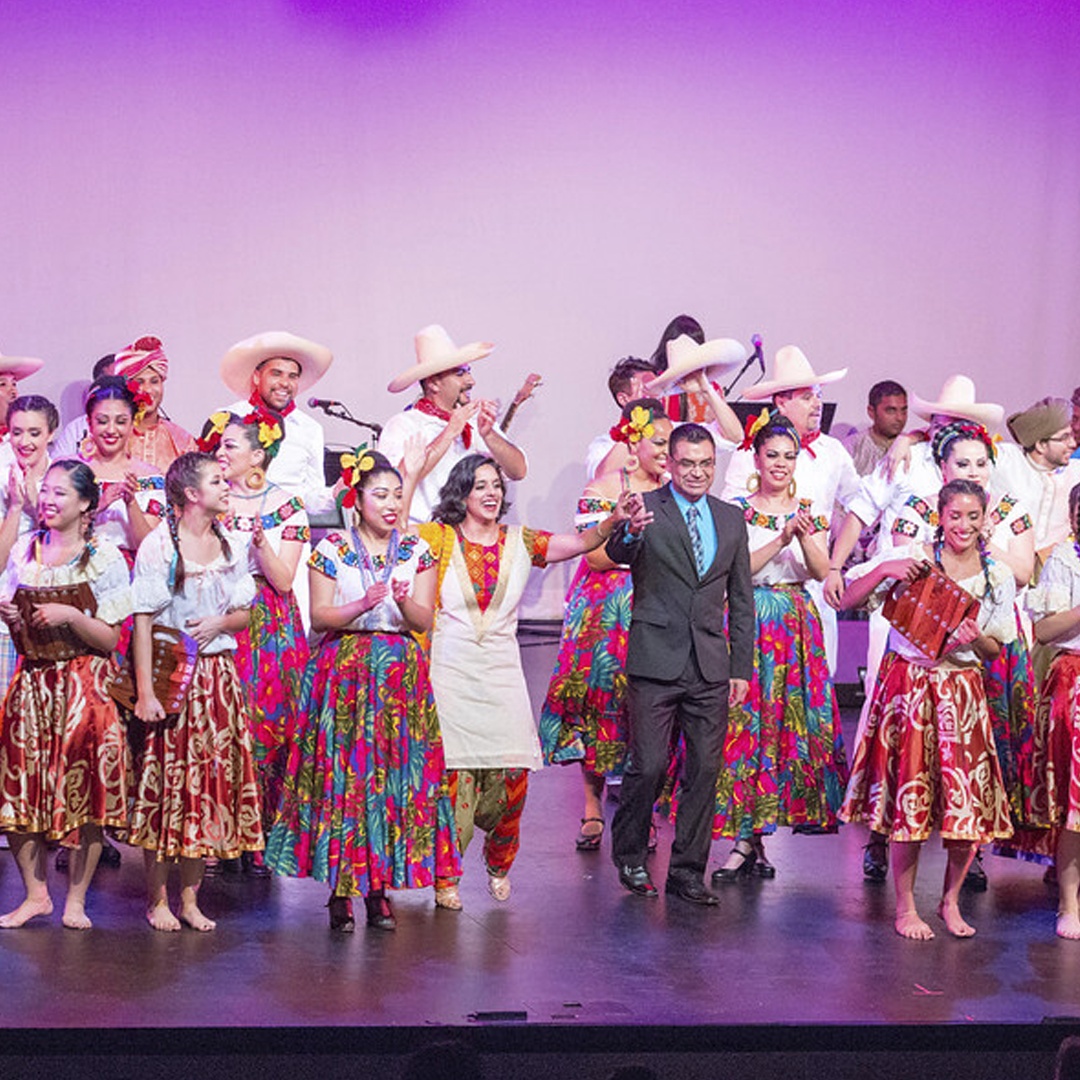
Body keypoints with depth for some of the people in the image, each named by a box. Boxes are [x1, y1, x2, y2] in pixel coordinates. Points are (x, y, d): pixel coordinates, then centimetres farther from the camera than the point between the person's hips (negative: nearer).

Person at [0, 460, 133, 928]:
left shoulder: (104, 557, -4)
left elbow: (110, 639, -6)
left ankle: (76, 899, 8)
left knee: (86, 793, -3)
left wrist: (71, 615, -20)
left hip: (85, 684, -4)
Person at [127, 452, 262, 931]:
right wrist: (144, 691, -17)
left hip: (218, 674, 5)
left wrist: (219, 623, -7)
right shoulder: (159, 546, -7)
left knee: (209, 783, 5)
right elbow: (143, 622, -11)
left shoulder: (231, 547, 10)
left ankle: (190, 897, 14)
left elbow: (244, 613, 17)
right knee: (163, 781, -3)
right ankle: (157, 899, 6)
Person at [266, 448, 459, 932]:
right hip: (344, 669, -2)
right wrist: (362, 606, -17)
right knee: (342, 774, -7)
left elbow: (424, 620, 3)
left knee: (398, 775, -3)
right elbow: (318, 616, -2)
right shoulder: (331, 549, 3)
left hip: (401, 673, 2)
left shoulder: (417, 551, 9)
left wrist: (405, 603, -17)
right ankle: (340, 889, 0)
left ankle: (380, 887, 3)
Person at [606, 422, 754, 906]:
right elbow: (616, 554, -22)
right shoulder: (646, 509, -2)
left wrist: (741, 667, 10)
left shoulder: (731, 519, 12)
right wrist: (630, 533, -46)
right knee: (649, 766, -3)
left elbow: (741, 600, 15)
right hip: (656, 662, -4)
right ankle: (629, 857, 19)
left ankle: (687, 870, 15)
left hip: (711, 666, 4)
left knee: (705, 769, 4)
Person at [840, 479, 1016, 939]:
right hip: (908, 683, -3)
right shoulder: (912, 557, -2)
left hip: (962, 689, 3)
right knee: (909, 797, -3)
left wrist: (977, 638, -9)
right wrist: (883, 571, -18)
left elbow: (994, 649, 13)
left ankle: (951, 901, 18)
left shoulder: (998, 576, 6)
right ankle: (905, 906, 9)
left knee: (970, 798, -2)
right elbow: (848, 600, -3)